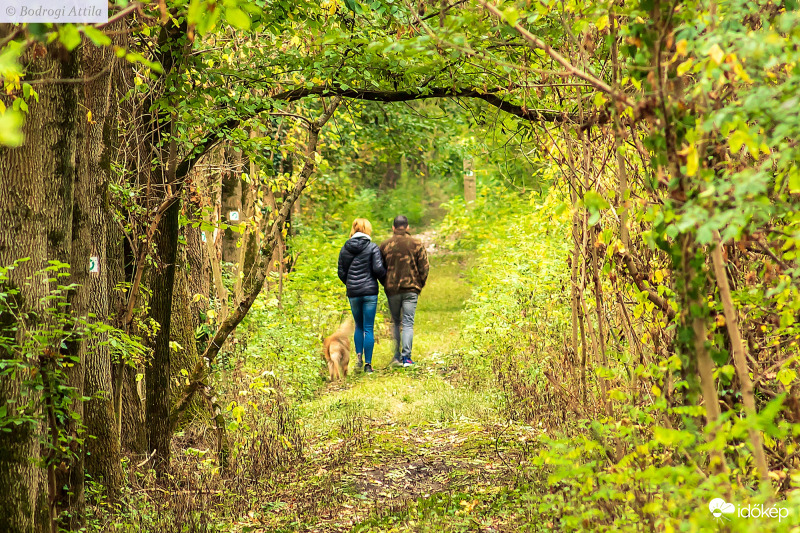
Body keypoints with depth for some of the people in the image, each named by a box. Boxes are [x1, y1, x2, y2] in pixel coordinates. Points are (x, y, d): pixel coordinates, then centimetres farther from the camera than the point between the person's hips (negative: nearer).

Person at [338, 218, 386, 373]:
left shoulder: (345, 248, 5)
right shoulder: (372, 247, -7)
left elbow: (341, 272, 7)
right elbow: (378, 268, -14)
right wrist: (384, 278, 6)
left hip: (353, 293, 3)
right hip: (370, 291, -3)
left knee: (359, 326, 20)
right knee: (369, 328, 2)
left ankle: (358, 356, 4)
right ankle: (368, 364, 0)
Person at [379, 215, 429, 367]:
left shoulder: (385, 245, 1)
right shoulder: (416, 244, -1)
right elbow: (424, 267, -1)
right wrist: (419, 285, 11)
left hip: (392, 290, 1)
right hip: (411, 289, -1)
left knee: (395, 323, 15)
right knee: (408, 323, -1)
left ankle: (397, 356, 14)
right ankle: (406, 357, -11)